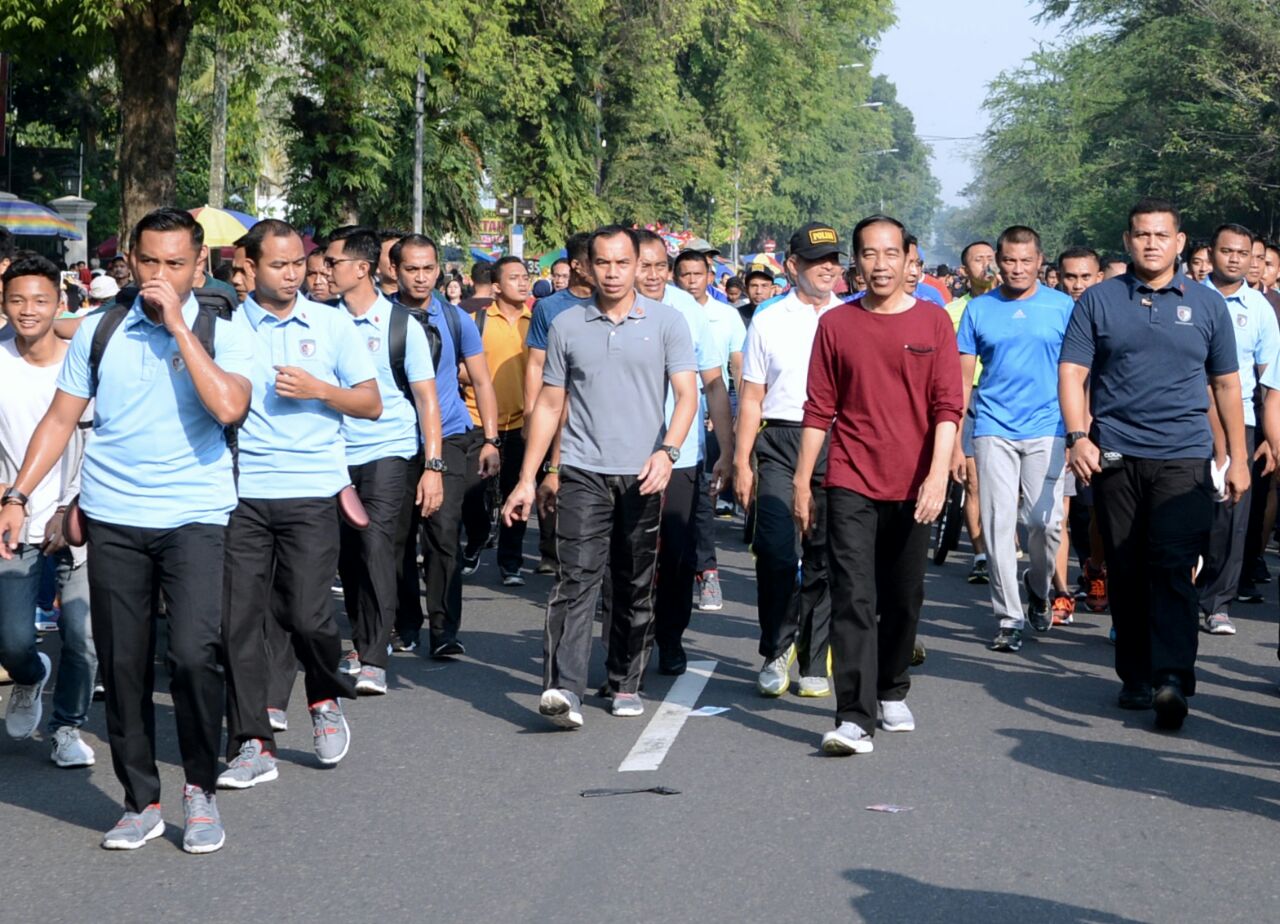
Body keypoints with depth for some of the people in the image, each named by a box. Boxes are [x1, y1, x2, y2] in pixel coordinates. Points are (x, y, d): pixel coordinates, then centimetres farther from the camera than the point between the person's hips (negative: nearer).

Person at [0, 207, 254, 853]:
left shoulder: (221, 336, 0)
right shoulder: (99, 332, 8)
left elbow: (229, 407, -19)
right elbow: (61, 419, 11)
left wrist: (178, 325, -15)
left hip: (196, 515, -3)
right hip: (112, 517, 3)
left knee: (194, 653, -15)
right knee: (122, 664, 5)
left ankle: (201, 790, 6)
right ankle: (141, 804, 18)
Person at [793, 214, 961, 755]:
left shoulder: (934, 323, 2)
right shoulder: (835, 324, 3)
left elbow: (947, 406, -3)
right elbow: (819, 410, 6)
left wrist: (938, 474, -14)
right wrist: (801, 481, 3)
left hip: (913, 487, 1)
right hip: (851, 484, -1)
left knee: (904, 599, 12)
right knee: (853, 599, -9)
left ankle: (892, 693, 32)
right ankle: (855, 719, -13)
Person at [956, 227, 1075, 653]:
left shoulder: (1062, 307, 4)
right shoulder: (979, 310, 6)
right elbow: (962, 377, 7)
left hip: (1046, 429, -1)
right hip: (993, 430, 1)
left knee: (1045, 521, -5)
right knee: (999, 523, -1)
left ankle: (1038, 587, 25)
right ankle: (1009, 616, 7)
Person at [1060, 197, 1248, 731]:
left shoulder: (1206, 304, 9)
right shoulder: (1098, 301, 6)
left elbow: (1226, 383, 13)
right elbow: (1072, 371, 2)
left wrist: (1237, 458, 9)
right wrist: (1077, 436, -12)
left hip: (1184, 457, -1)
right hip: (1115, 456, 1)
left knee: (1172, 568, -12)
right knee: (1126, 572, 6)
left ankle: (1172, 677, -16)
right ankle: (1136, 677, 16)